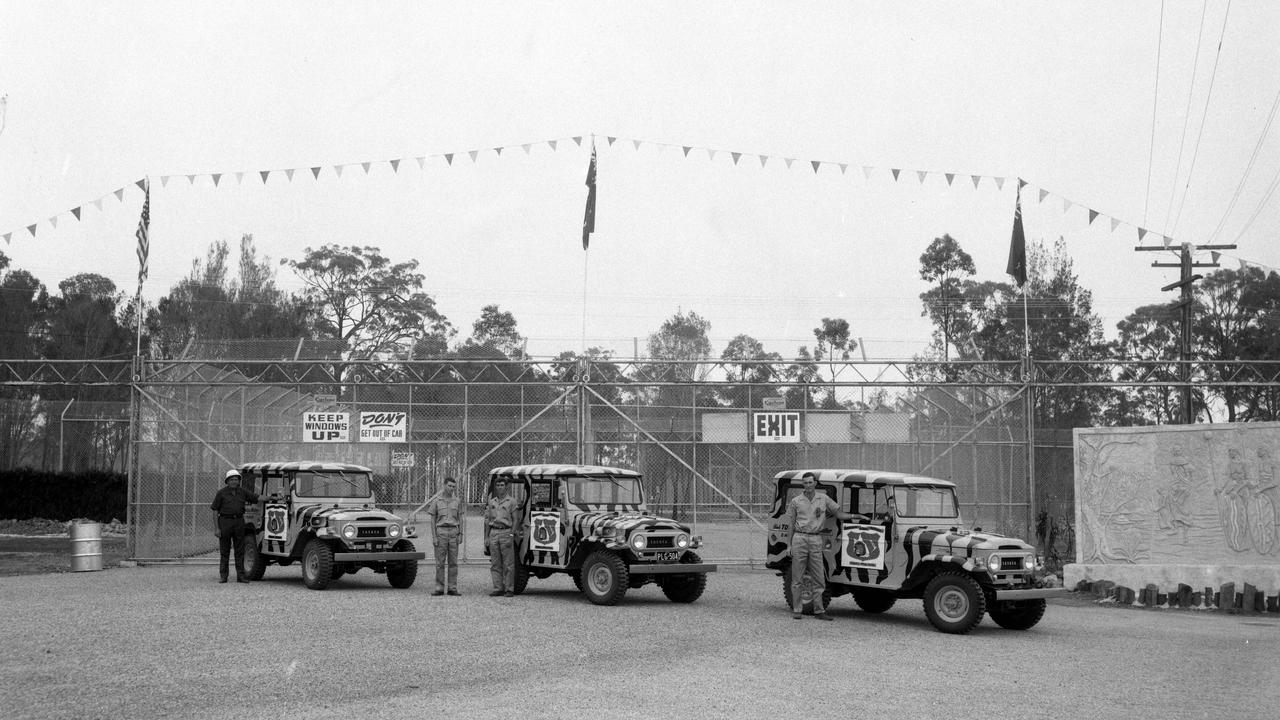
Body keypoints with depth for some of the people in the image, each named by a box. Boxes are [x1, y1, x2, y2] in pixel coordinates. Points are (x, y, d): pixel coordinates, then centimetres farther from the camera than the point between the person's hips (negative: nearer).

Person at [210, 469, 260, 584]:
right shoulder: (221, 493, -1)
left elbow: (257, 498, 10)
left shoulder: (243, 492, 9)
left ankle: (240, 575, 6)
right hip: (225, 521, -3)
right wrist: (217, 528, -9)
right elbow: (215, 511, -2)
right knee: (224, 550, 1)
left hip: (239, 522, 3)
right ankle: (223, 575, 7)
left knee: (240, 550, 3)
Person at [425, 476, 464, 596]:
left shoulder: (457, 501, 9)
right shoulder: (436, 501, 3)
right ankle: (439, 588, 2)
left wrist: (460, 534, 1)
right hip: (441, 531, -2)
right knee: (440, 562, -1)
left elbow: (460, 519, 11)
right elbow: (433, 520, 2)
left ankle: (452, 588, 5)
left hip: (453, 532, 2)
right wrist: (434, 536, -6)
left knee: (453, 561, 2)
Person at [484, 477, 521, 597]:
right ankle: (498, 588, 7)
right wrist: (486, 537, 10)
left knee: (508, 564, -5)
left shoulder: (511, 501, 1)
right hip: (493, 532, 5)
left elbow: (516, 520, -3)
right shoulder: (491, 502, 15)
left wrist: (511, 535, -13)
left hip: (506, 532, -4)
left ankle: (509, 589, -3)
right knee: (495, 564, 3)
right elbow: (488, 521, 16)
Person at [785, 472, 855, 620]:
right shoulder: (796, 501, 5)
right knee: (797, 578, 1)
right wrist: (789, 545, 1)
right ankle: (796, 610, 7)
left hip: (816, 540, 2)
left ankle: (819, 611, 6)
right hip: (799, 539, -2)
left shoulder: (824, 499, 9)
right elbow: (790, 525, 6)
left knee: (818, 579, 1)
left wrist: (855, 516, 2)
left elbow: (839, 513, 15)